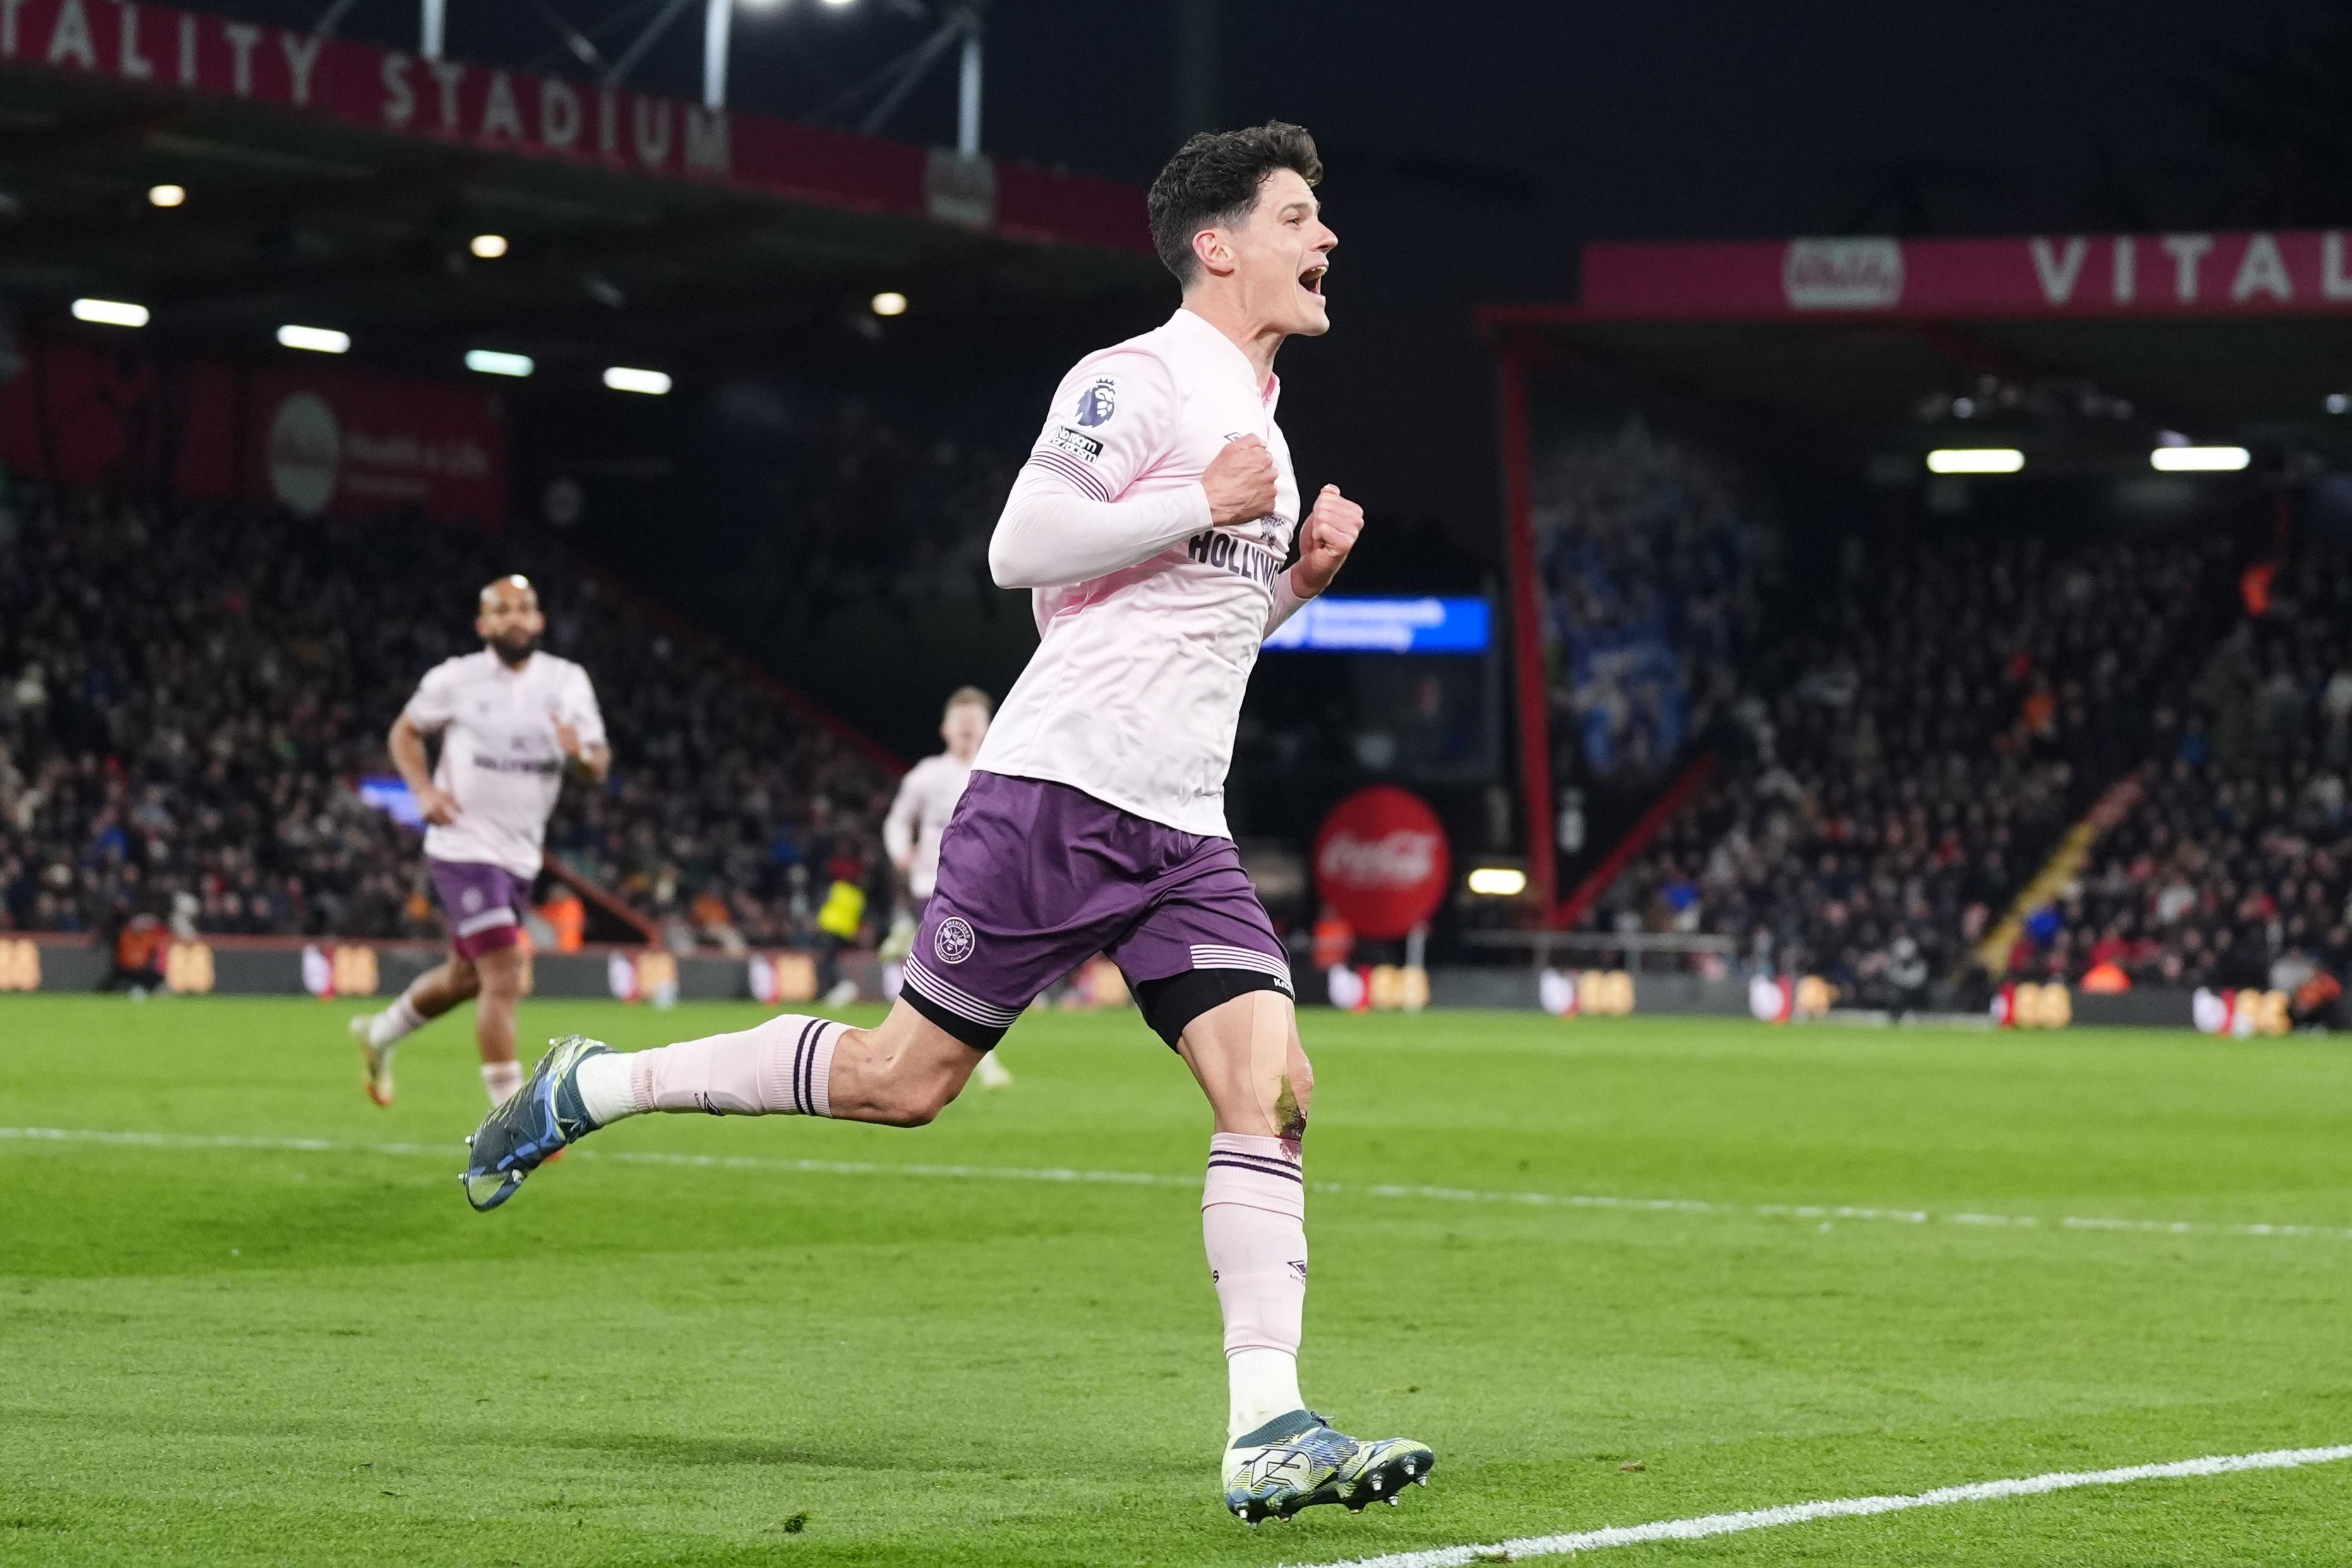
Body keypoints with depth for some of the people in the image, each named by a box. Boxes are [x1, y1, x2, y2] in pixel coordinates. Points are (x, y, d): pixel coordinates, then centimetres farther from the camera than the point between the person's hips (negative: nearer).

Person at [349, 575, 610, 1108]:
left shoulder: (567, 682, 3)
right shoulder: (457, 679, -6)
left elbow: (600, 764, 4)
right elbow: (405, 731, 8)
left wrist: (581, 753, -20)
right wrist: (424, 789, -10)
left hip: (520, 857, 6)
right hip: (465, 847, -6)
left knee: (465, 976, 21)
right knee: (505, 978, -16)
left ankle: (380, 1033, 47)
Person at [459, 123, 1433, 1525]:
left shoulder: (1256, 424, 21)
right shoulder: (1138, 380, -7)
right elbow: (1023, 549, -18)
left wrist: (1301, 578, 12)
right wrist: (1207, 507, -15)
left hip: (1182, 832, 7)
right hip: (1056, 791, -7)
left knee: (1271, 1088, -10)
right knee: (905, 1078, -3)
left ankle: (1268, 1433, -15)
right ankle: (593, 1086, 15)